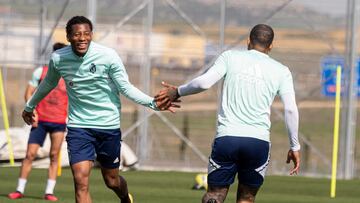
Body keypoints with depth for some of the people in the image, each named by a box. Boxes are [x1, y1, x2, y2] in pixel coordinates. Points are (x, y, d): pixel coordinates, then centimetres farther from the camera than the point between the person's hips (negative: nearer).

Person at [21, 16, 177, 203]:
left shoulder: (108, 56, -14)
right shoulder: (58, 59, -6)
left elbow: (126, 88, -10)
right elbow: (48, 84, 15)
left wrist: (153, 103, -24)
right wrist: (30, 106, 30)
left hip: (108, 126, -1)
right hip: (78, 126, 1)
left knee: (112, 181, 14)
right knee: (81, 181, -15)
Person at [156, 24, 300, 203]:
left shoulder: (231, 57, 6)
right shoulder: (281, 71, 8)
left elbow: (204, 82, -5)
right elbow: (291, 109, 2)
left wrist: (178, 92, 12)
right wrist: (295, 147, 9)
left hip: (226, 137, -1)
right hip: (259, 141, 1)